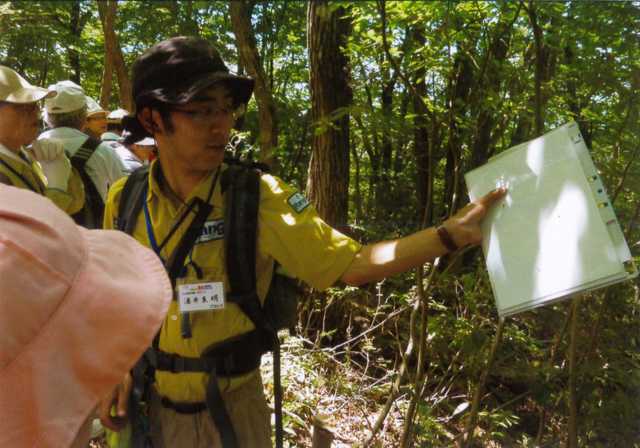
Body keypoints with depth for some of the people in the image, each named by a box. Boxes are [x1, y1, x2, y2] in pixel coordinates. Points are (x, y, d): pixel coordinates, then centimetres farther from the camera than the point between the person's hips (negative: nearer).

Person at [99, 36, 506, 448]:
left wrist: (452, 233, -26)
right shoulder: (124, 201, -8)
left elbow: (351, 265, -21)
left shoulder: (257, 197, -19)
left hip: (231, 410, -3)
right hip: (150, 407, 3)